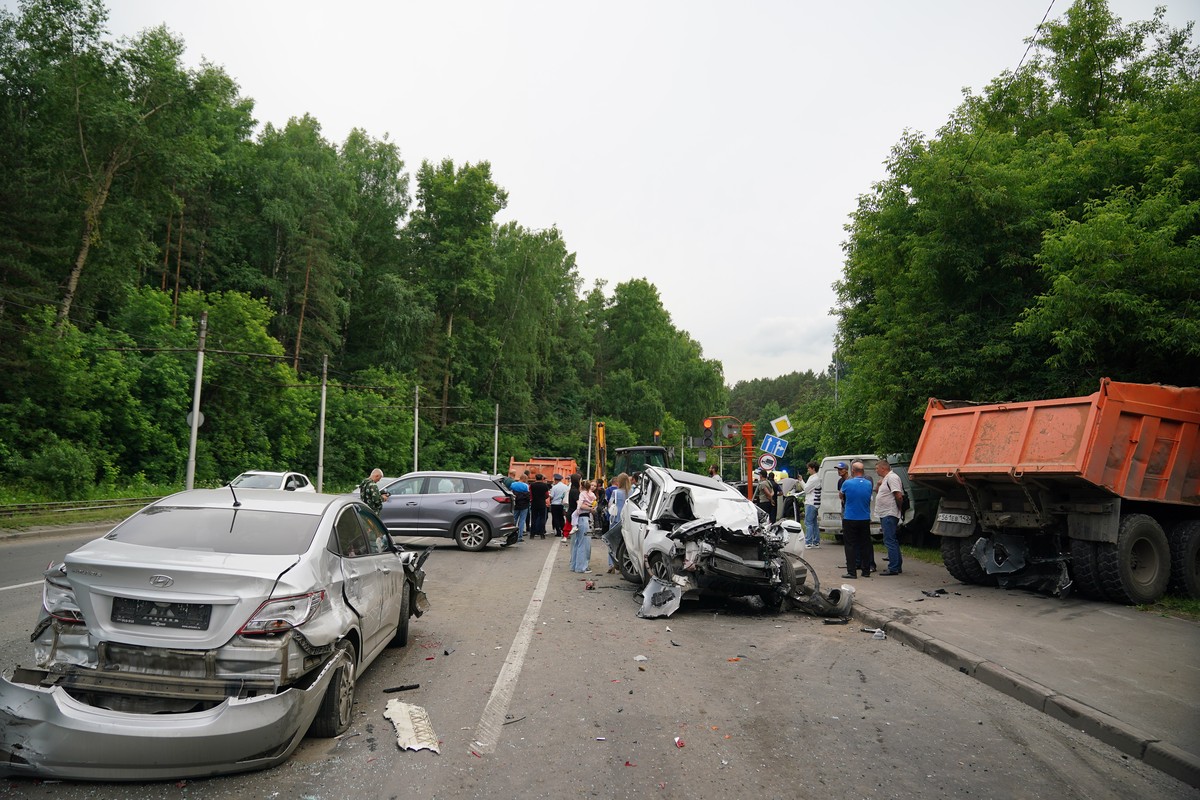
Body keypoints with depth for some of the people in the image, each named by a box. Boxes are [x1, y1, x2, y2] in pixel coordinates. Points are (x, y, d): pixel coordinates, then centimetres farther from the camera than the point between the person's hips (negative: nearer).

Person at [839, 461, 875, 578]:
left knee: (850, 545, 1)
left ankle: (851, 572, -3)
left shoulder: (847, 483, -13)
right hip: (865, 519, 4)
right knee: (865, 545, 11)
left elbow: (841, 495, 7)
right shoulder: (869, 484, -2)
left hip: (850, 519, -3)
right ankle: (866, 571, 16)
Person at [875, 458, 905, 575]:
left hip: (889, 515, -11)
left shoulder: (892, 477, -14)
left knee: (890, 541, -10)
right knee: (893, 541, 15)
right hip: (885, 514, 11)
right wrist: (879, 485, 11)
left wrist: (898, 508, -10)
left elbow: (899, 495, -20)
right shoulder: (885, 479, 19)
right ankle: (897, 566, 22)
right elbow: (879, 495, 25)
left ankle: (893, 568, -9)